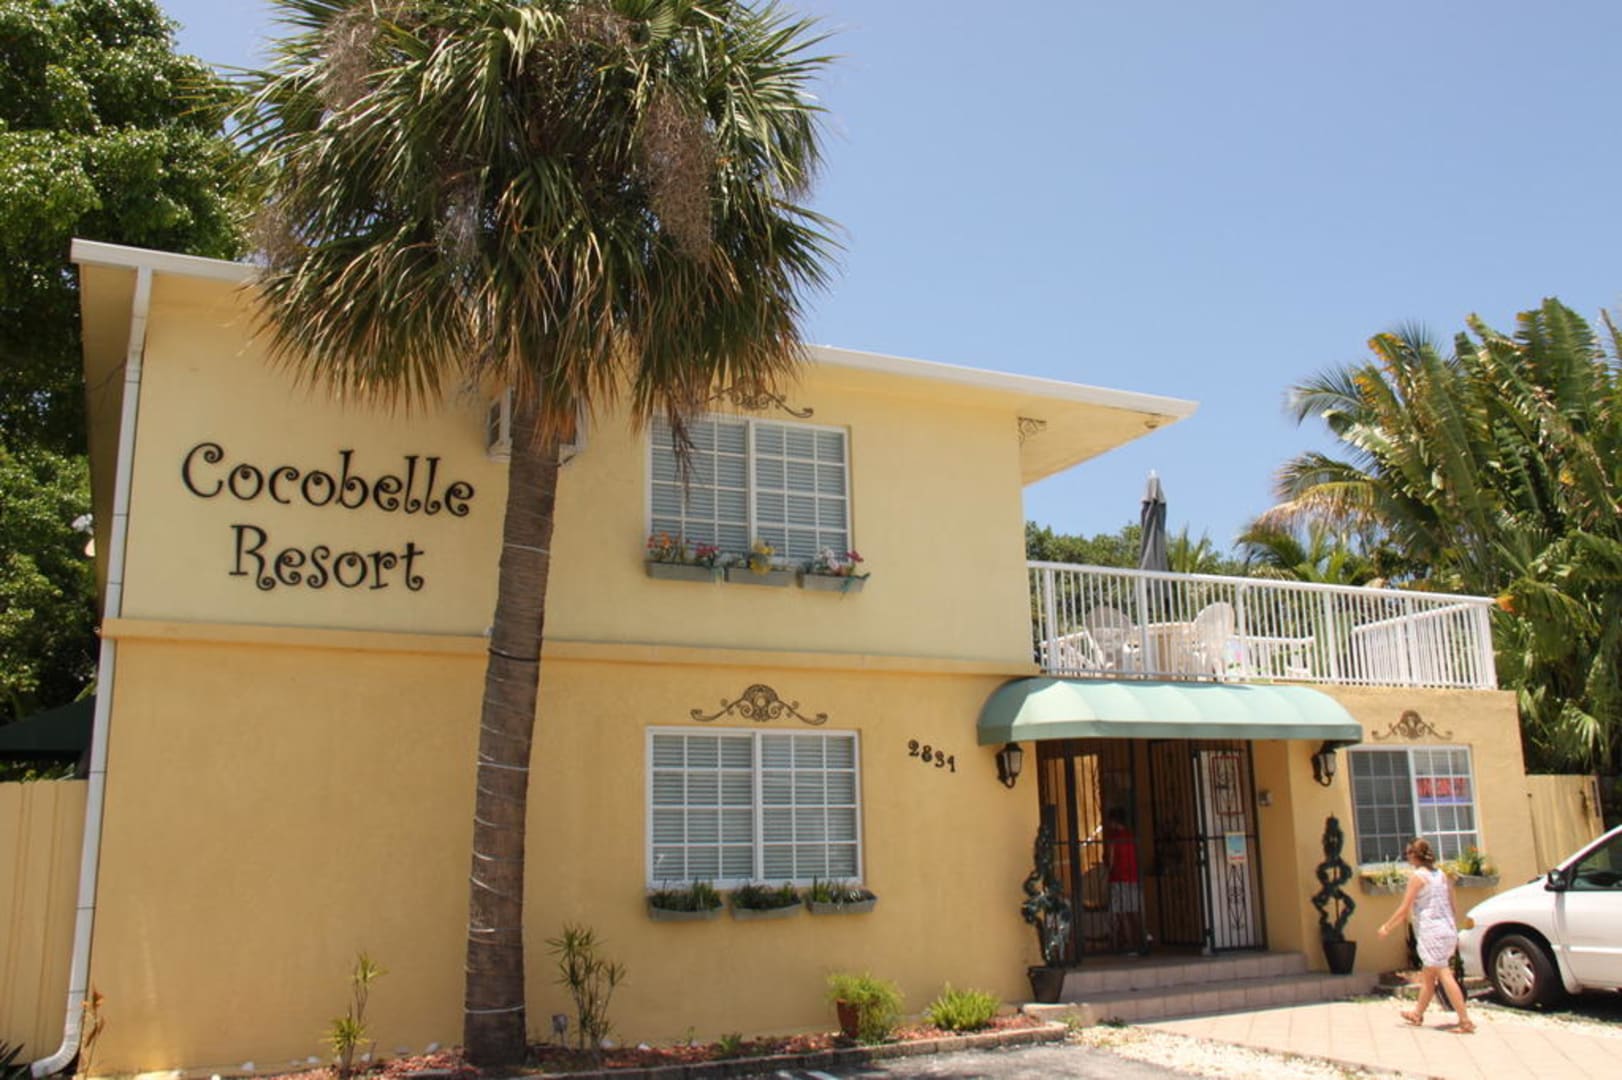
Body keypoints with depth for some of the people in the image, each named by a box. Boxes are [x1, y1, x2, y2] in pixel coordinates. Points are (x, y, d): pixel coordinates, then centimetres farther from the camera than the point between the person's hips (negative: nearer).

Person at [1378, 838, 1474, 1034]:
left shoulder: (1418, 877, -10)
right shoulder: (1442, 876, 10)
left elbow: (1404, 910, -9)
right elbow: (1451, 907, 14)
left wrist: (1387, 927, 2)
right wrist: (1455, 933, 23)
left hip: (1431, 932, -8)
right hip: (1447, 930, 8)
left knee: (1444, 975, -7)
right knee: (1428, 974, 18)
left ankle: (1465, 1021, -11)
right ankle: (1418, 1014, 30)